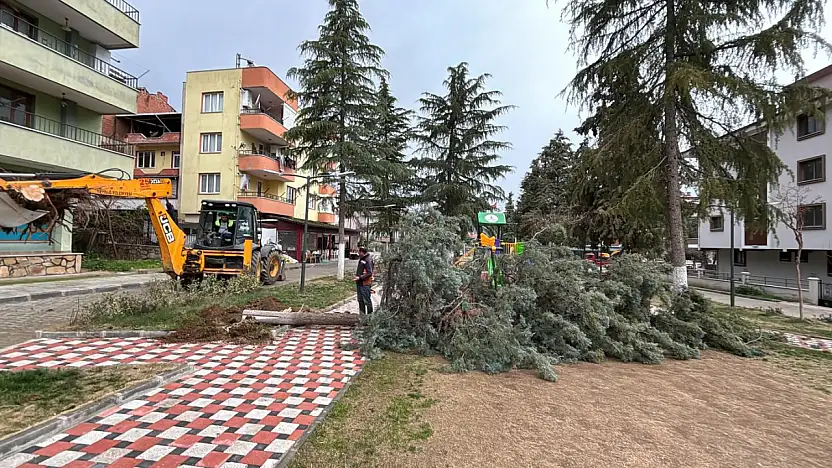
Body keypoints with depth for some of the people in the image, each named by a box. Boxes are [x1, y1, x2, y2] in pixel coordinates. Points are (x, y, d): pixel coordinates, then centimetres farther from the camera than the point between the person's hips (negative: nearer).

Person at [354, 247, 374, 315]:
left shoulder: (368, 260, -17)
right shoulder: (361, 259, 13)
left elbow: (369, 273, -21)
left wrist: (360, 277, -23)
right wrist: (357, 276, 14)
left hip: (365, 283, -10)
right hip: (359, 282, 10)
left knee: (367, 300, -4)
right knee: (360, 300, 15)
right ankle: (362, 314, 25)